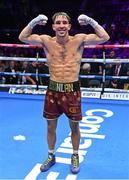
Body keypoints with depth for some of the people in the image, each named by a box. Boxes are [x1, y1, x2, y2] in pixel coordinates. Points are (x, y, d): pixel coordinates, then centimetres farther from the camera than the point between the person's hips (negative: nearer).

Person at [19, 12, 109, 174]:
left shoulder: (78, 40, -6)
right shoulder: (47, 41, -2)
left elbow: (105, 37, -11)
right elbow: (22, 37, -4)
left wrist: (90, 21, -17)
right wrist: (34, 21, -14)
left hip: (72, 90, -1)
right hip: (53, 90, 2)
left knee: (74, 127, 12)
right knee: (50, 126, 13)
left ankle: (75, 156, 33)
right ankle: (51, 156, 34)